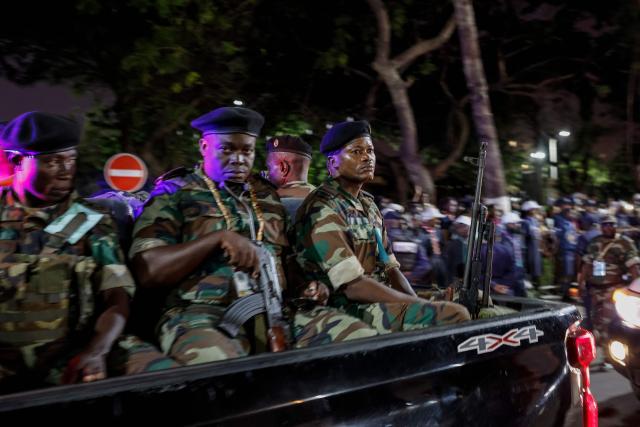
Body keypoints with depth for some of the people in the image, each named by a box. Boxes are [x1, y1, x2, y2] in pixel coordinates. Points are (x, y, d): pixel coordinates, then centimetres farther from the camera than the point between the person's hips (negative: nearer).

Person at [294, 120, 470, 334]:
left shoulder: (367, 203, 16)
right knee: (456, 316, -21)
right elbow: (353, 286, -21)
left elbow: (389, 267, 14)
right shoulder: (322, 210, -14)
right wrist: (417, 303, -15)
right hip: (349, 310, -9)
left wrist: (417, 303, -3)